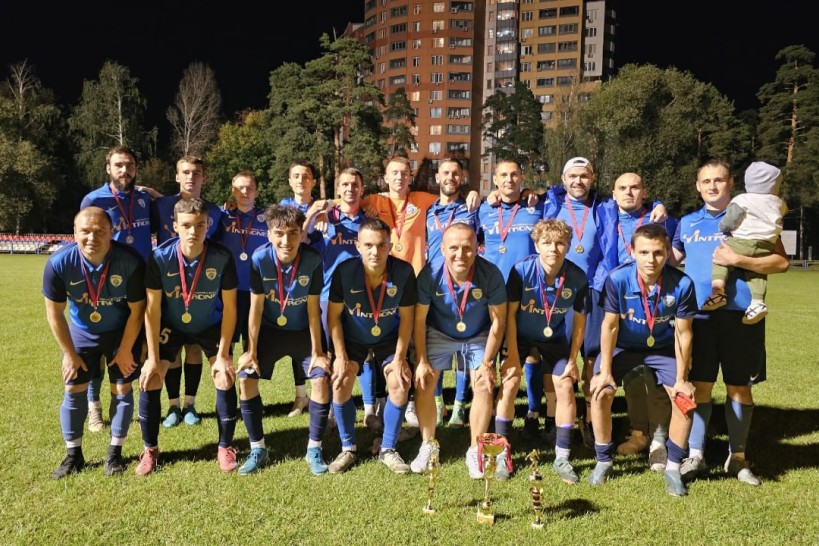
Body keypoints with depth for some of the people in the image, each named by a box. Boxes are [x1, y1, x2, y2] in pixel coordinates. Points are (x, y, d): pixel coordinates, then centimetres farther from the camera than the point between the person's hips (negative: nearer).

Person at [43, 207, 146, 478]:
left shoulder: (131, 261, -31)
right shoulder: (58, 263, -26)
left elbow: (137, 309, -17)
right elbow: (54, 312, -12)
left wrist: (125, 350, -10)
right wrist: (69, 353, -6)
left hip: (122, 332, -1)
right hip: (81, 332, 2)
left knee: (122, 389, 0)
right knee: (74, 389, 4)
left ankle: (115, 452, 16)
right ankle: (73, 454, 20)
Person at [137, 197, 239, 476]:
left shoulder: (222, 257, -27)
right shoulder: (160, 257, -26)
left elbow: (229, 307, -17)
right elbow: (152, 308, -18)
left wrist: (222, 355, -17)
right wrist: (153, 358, -17)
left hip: (210, 325, 0)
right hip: (171, 325, 1)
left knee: (225, 380, -11)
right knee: (149, 381, -9)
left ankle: (225, 447, 9)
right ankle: (150, 450, 13)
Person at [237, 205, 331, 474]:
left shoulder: (313, 260, -24)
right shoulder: (260, 258, -23)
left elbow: (313, 309, -16)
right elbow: (256, 307, -14)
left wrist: (317, 352, -12)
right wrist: (251, 350, -10)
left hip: (304, 331, -1)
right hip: (270, 329, 1)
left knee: (321, 377, -16)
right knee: (246, 377, -11)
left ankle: (314, 449, 3)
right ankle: (257, 449, 7)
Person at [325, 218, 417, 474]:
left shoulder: (404, 271, -25)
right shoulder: (344, 271, -27)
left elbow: (406, 316, -13)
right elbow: (333, 314, -14)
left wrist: (399, 357, -15)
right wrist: (340, 356, -17)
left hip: (388, 337, 1)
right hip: (352, 337, 0)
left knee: (400, 384, -15)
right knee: (340, 383, -17)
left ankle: (388, 450, 4)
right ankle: (348, 449, 5)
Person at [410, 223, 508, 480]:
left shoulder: (491, 274, -28)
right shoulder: (430, 275, -27)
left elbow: (498, 321, -16)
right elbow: (419, 319, -14)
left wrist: (487, 363, -15)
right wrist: (422, 361, -13)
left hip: (478, 336, 0)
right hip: (439, 333, 1)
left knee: (484, 384, -12)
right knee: (423, 382, -9)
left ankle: (475, 451, 6)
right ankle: (427, 446, 11)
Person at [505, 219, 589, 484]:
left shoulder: (577, 278, -20)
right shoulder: (521, 270, -26)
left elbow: (579, 320, -7)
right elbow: (510, 313, -16)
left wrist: (572, 360, -6)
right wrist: (512, 354, -18)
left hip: (555, 338, 2)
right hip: (521, 335, -2)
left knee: (565, 386, -6)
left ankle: (562, 457, 9)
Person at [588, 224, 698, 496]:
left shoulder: (682, 284, -25)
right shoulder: (617, 279, -28)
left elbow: (683, 333, -14)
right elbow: (610, 326, -17)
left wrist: (681, 379, -11)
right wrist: (605, 371, -16)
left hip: (664, 349, 1)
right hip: (623, 346, -1)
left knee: (685, 398, -13)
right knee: (600, 393, -17)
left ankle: (673, 468, 8)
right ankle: (603, 462, 4)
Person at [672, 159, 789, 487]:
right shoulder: (687, 223, 12)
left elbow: (781, 262, -6)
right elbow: (671, 261, 23)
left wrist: (738, 260, -18)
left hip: (739, 314, -2)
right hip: (698, 314, 2)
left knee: (739, 387, 7)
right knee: (699, 386, 4)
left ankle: (737, 457, 22)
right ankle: (695, 456, 14)